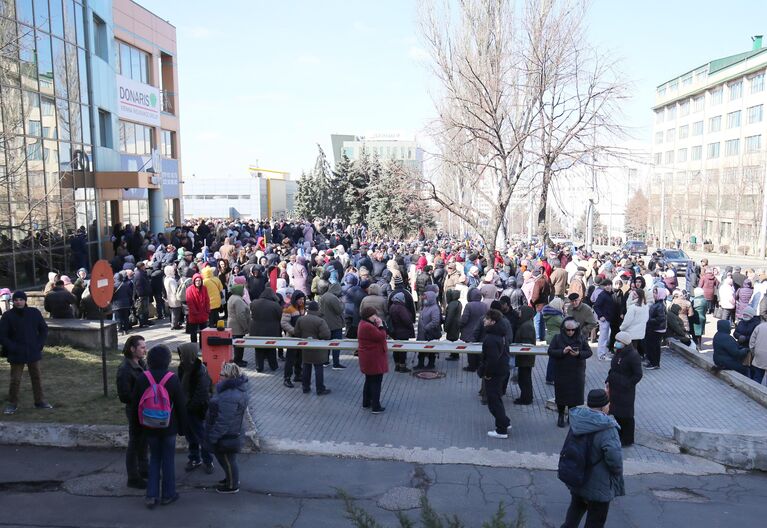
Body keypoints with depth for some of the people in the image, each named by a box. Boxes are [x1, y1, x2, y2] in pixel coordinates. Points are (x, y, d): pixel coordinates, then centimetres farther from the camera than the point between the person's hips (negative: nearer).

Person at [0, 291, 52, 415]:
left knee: (37, 377, 11)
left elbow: (44, 329, 7)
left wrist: (39, 344, -2)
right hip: (16, 354, -2)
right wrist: (12, 348, -12)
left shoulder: (34, 313, -2)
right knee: (15, 380, 2)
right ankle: (12, 404, 16)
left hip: (34, 353, 2)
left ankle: (39, 401, 22)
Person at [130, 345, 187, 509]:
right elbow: (181, 405, -7)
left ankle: (151, 495, 11)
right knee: (168, 460, 9)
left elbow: (134, 404, 3)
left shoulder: (142, 378, -5)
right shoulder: (172, 379, -13)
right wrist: (182, 425, 5)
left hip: (149, 427, 3)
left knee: (154, 458, 15)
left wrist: (137, 424, 16)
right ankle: (168, 495, 17)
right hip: (169, 427, -3)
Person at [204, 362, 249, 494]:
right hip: (233, 433, 9)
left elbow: (223, 422, -30)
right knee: (227, 459, 27)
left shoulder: (229, 397, -34)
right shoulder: (238, 388, -1)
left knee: (227, 460, 12)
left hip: (226, 437, -9)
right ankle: (232, 478, 47)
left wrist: (212, 438, -21)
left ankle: (232, 486, 31)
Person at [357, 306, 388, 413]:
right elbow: (381, 336, -23)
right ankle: (376, 407, 5)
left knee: (369, 381, 22)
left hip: (368, 359, 11)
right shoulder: (368, 327, -26)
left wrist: (377, 325, 0)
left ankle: (366, 403, 32)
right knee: (376, 382, -1)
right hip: (374, 359, -11)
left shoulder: (363, 324, 8)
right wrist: (380, 325, -14)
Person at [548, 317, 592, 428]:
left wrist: (578, 354, -22)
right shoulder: (557, 338, -3)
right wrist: (562, 352, -24)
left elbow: (589, 352, -3)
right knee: (561, 394, 7)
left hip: (577, 373, 1)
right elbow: (550, 351, -8)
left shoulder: (581, 338, 0)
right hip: (561, 372, -1)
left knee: (576, 395, 4)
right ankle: (560, 416, 24)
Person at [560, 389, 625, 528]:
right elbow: (614, 457, -33)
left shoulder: (577, 421, -7)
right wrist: (617, 471, -12)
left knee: (576, 507, 30)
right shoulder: (607, 429, -29)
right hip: (598, 486, -6)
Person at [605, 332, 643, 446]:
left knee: (626, 415, 3)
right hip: (615, 388, 8)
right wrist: (608, 380, 7)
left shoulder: (633, 356, -18)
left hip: (626, 391, -8)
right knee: (616, 412, 16)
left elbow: (638, 375, -17)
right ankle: (619, 435, 31)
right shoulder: (618, 353, 7)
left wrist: (627, 385, -19)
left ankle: (628, 439, 17)